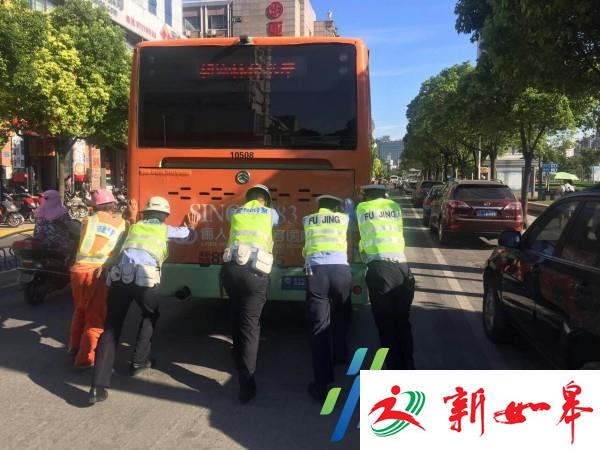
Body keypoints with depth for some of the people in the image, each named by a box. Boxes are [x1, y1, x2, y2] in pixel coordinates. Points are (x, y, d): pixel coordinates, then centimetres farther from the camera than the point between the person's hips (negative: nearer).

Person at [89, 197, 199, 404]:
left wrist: (132, 217, 65)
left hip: (119, 277, 3)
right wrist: (192, 227, 60)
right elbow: (190, 237, 38)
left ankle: (98, 387, -4)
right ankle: (138, 361, 27)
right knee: (150, 316, 28)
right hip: (145, 278, -3)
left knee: (111, 328, 5)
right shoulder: (165, 229, 21)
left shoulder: (135, 226, 30)